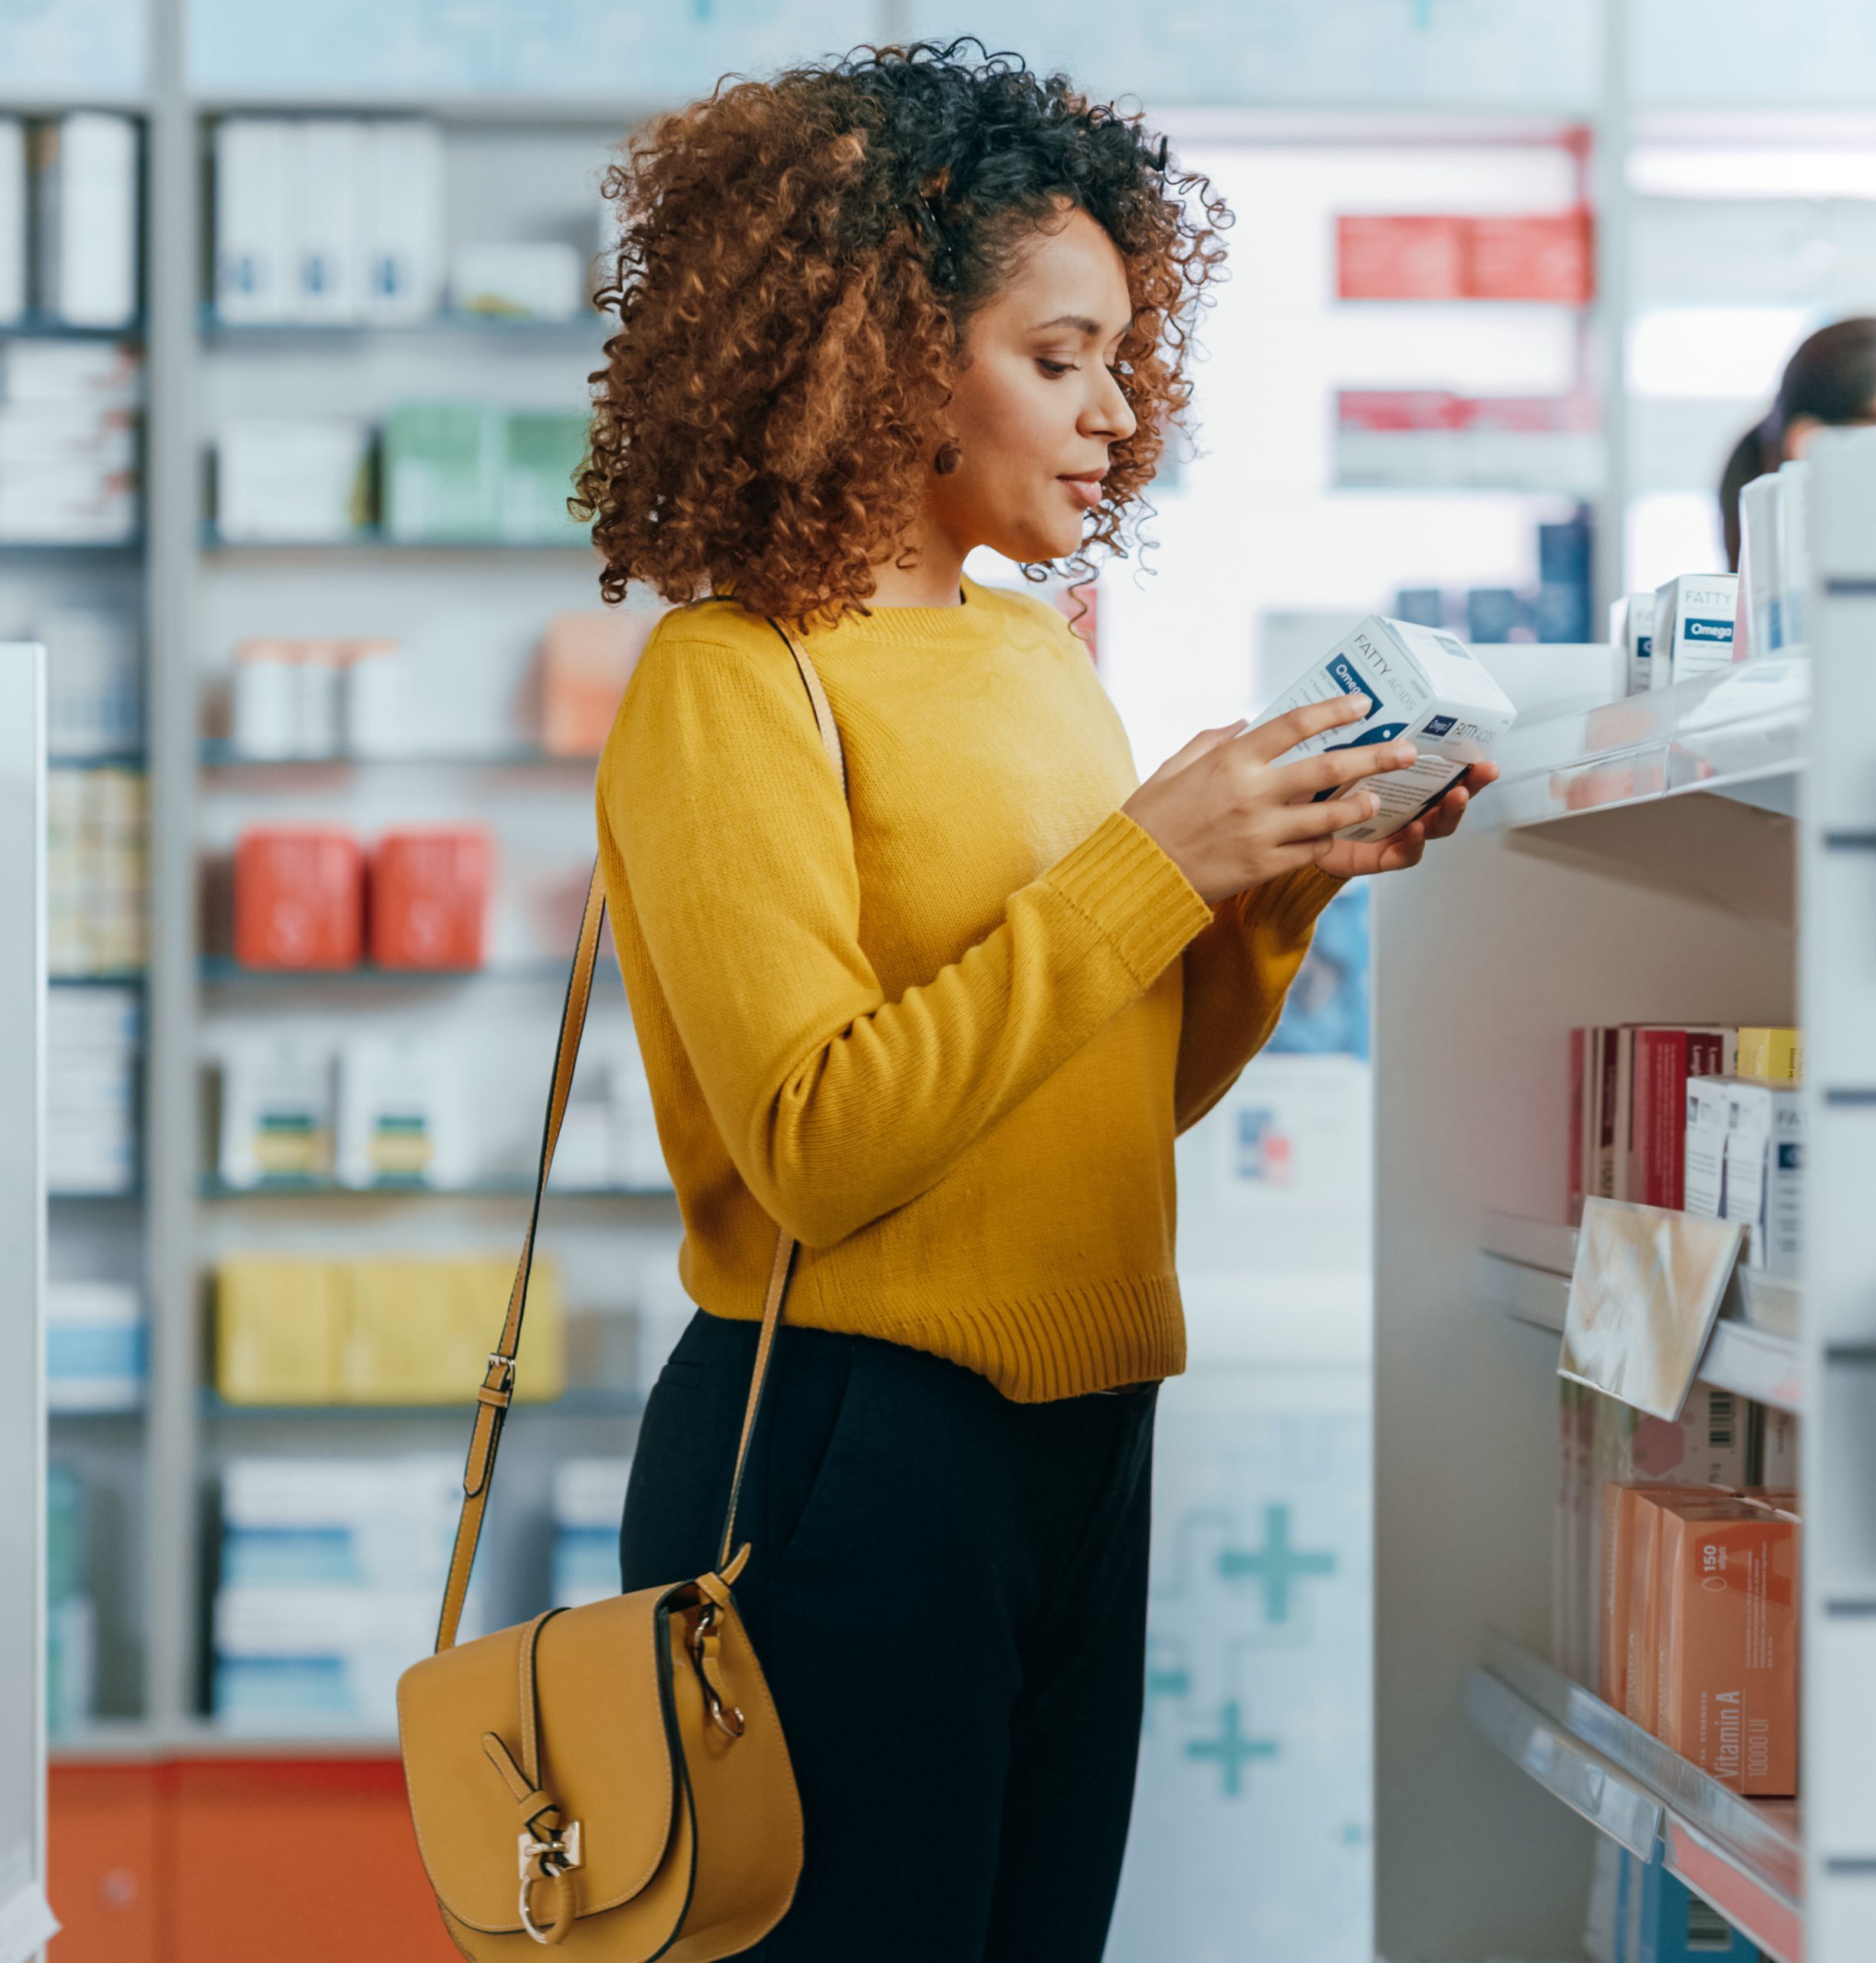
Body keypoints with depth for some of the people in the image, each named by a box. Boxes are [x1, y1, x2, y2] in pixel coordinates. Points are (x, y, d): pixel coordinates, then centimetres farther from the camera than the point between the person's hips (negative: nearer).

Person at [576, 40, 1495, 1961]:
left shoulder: (1035, 652, 11)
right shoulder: (729, 684, -12)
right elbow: (813, 1148, -22)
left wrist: (1282, 883, -3)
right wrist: (1144, 867, -21)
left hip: (1079, 1434, 8)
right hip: (844, 1461, -8)